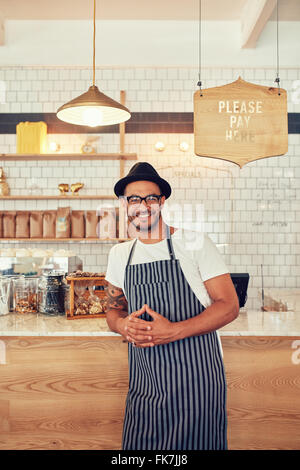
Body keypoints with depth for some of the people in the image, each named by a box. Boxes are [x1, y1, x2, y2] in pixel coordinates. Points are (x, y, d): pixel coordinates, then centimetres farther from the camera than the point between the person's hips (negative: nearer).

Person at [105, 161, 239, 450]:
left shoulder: (195, 243, -6)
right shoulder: (119, 254, 9)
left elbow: (229, 305, -8)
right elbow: (113, 310, 17)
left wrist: (173, 331, -21)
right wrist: (123, 325, -9)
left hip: (195, 379, -3)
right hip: (144, 383, 4)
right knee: (137, 447, 11)